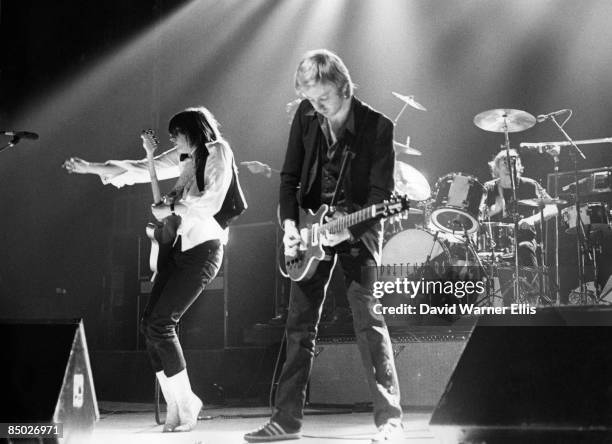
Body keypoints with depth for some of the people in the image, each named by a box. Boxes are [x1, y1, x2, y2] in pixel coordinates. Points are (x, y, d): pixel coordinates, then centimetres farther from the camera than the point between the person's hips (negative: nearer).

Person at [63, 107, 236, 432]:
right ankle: (176, 405, 5)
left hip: (203, 248, -8)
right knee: (150, 323, -1)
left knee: (160, 323, -14)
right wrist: (89, 168, 23)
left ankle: (185, 406, -5)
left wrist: (170, 209, -10)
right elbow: (144, 170, 22)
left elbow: (211, 201, -18)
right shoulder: (185, 157, 17)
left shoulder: (218, 152, -5)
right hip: (180, 247, 8)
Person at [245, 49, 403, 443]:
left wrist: (350, 228, -28)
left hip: (358, 232, -4)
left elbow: (382, 193, -15)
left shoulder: (377, 126, -15)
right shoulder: (306, 115, -2)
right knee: (300, 325, 5)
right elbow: (290, 176, 4)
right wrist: (290, 225, -9)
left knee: (369, 322, -11)